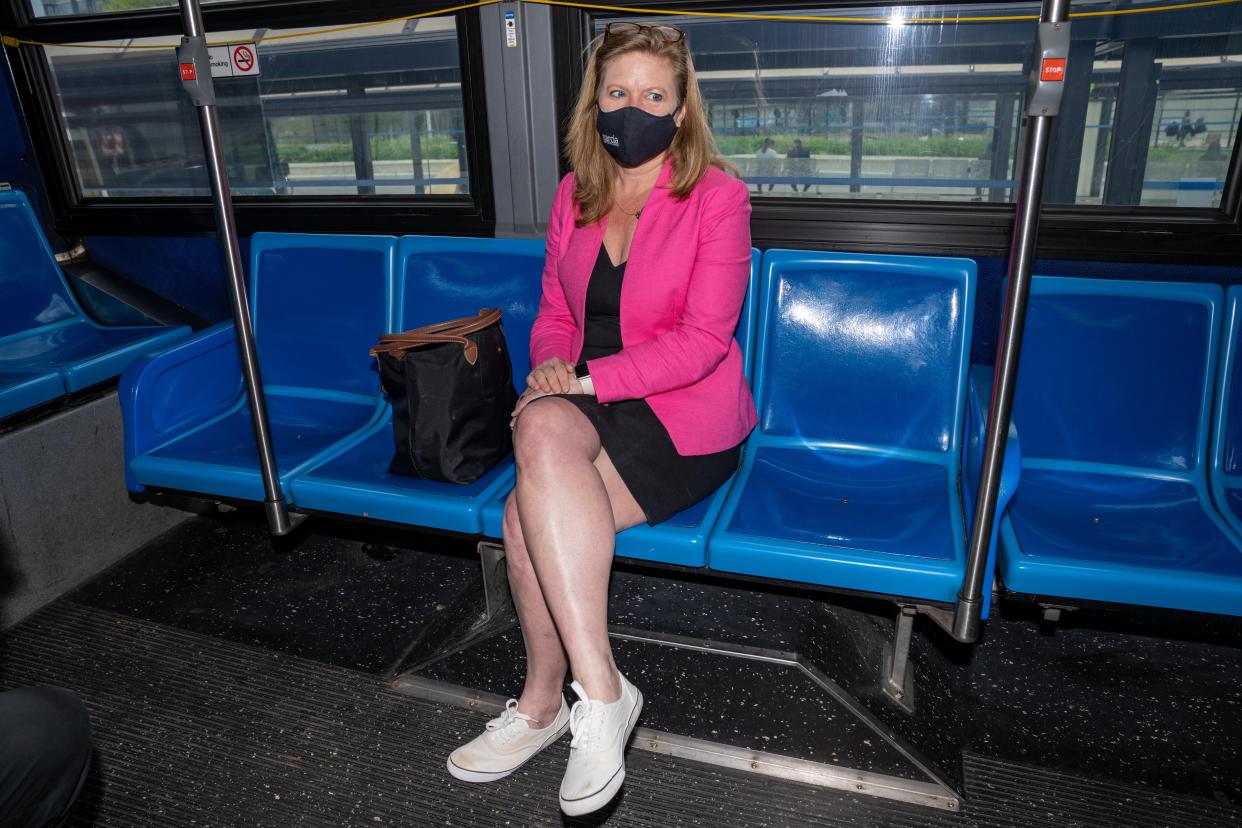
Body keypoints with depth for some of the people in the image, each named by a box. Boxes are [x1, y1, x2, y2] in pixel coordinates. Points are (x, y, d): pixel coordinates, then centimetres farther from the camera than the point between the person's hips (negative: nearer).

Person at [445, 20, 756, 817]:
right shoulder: (575, 194, 11)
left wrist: (583, 383, -19)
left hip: (684, 420, -5)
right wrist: (550, 367, -8)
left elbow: (702, 341, -14)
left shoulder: (718, 196, -6)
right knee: (543, 431, -30)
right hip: (586, 410, 5)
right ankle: (596, 689, -13)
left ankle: (545, 700, -7)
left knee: (529, 511, -28)